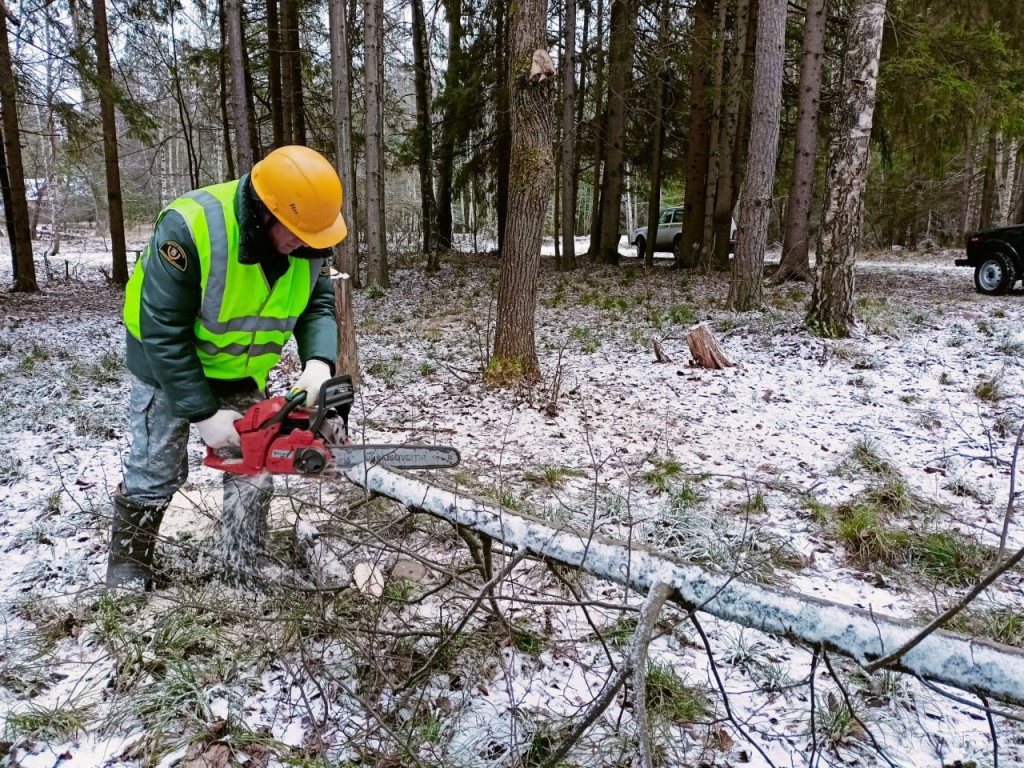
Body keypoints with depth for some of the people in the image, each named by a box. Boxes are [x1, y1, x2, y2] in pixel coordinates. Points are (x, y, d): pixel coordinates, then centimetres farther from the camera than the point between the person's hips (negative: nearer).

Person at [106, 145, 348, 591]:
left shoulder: (306, 240, -18)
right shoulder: (190, 228, -35)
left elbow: (318, 306, -12)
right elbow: (164, 333, -30)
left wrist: (318, 362, -34)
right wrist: (203, 414, -26)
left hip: (241, 370, 5)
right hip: (167, 364, -5)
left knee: (253, 468, 7)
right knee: (156, 472, 4)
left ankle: (248, 570, 23)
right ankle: (125, 571, 25)